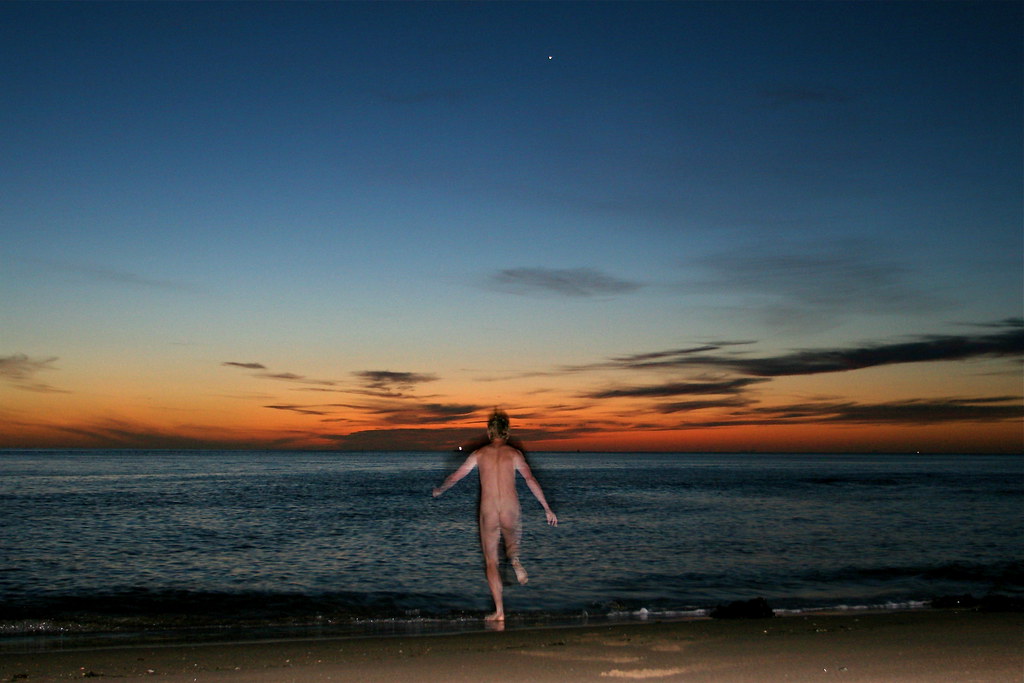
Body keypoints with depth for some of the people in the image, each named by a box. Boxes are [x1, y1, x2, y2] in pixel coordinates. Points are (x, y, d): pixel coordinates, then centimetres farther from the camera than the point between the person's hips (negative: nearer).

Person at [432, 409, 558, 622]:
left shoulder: (480, 454, 5)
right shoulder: (514, 453, 2)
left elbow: (455, 476, 13)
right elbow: (531, 480, -5)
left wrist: (439, 490, 32)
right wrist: (547, 509, -3)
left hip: (488, 512, 0)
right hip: (511, 510, 0)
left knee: (491, 562, 8)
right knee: (512, 541, 28)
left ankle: (499, 611, 1)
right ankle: (515, 560, -8)